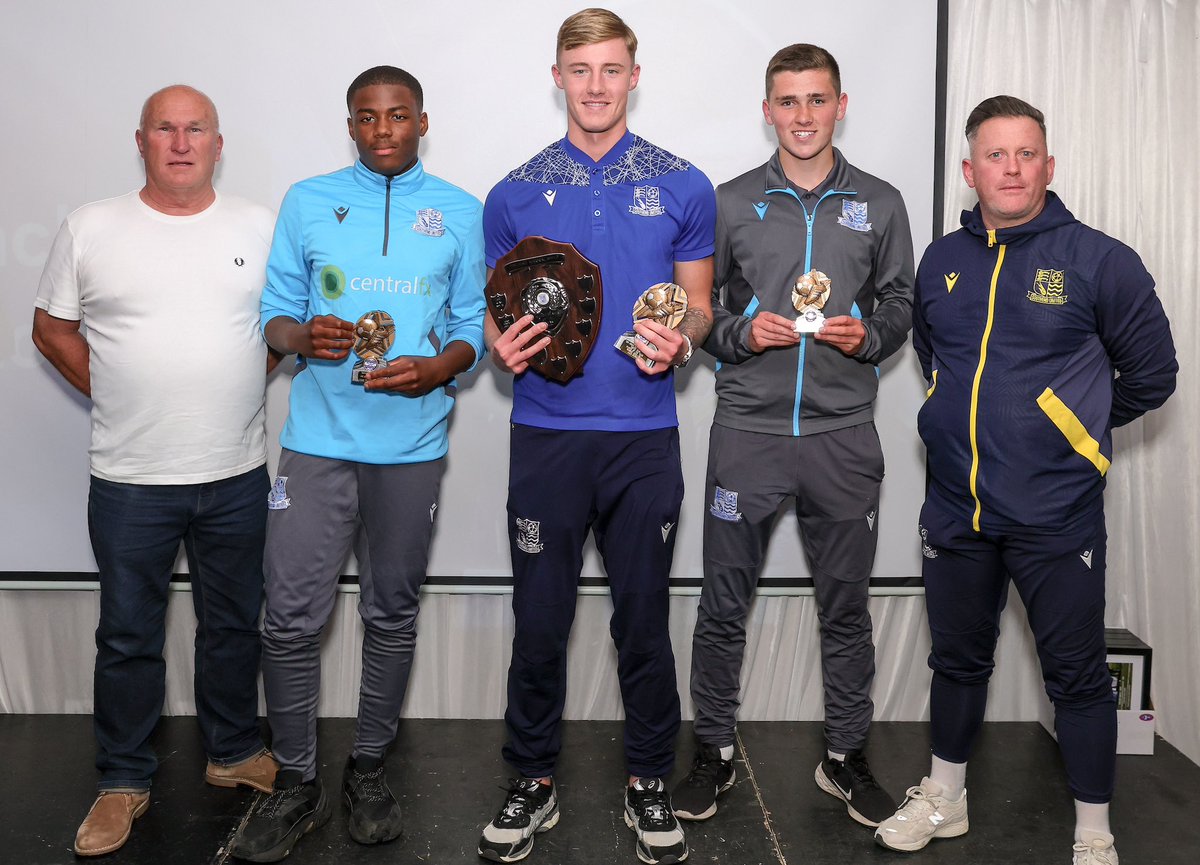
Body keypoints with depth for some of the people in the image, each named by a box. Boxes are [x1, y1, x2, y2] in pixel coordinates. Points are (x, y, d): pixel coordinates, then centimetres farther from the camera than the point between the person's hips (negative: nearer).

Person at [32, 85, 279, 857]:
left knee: (234, 625, 15)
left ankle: (235, 753, 34)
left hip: (237, 474, 1)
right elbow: (52, 327, 8)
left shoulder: (260, 228, 3)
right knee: (128, 635, 10)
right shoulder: (92, 229, 0)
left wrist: (246, 382, 1)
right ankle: (124, 781, 26)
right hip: (130, 478, -1)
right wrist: (112, 393, 1)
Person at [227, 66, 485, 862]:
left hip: (413, 444, 0)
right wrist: (304, 337, -16)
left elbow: (474, 327, 6)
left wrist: (434, 370, -14)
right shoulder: (308, 202, 7)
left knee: (392, 613, 11)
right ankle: (298, 783, 16)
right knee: (292, 617, -3)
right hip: (319, 438, 0)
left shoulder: (461, 213, 6)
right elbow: (276, 312, 7)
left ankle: (369, 767, 29)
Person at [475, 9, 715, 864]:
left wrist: (680, 340, -12)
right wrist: (501, 346, -9)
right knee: (540, 619, 7)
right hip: (546, 431, 1)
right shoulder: (517, 194, 7)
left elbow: (698, 304, 9)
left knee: (644, 617, 8)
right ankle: (534, 782, 25)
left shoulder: (682, 187, 5)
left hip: (644, 435, 0)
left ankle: (649, 782, 26)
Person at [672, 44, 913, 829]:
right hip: (748, 431, 0)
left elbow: (901, 306, 12)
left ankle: (847, 754, 27)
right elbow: (698, 311, 8)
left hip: (844, 434, 1)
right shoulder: (731, 203, 6)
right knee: (724, 603, 6)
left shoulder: (880, 204, 8)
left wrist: (868, 335, -9)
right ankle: (715, 752, 23)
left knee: (846, 604, 11)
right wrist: (741, 334, -11)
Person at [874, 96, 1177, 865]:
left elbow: (1150, 375, -1)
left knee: (1077, 674, 6)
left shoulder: (1099, 261, -8)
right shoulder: (941, 263, 5)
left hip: (1057, 517, -4)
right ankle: (945, 799, 36)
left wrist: (1073, 426, 7)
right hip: (957, 508, 4)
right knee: (958, 658, 18)